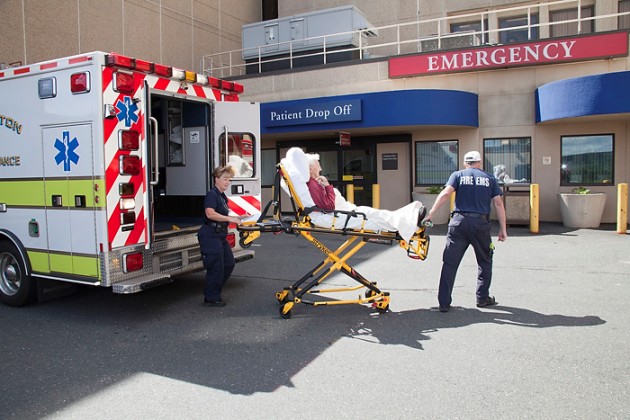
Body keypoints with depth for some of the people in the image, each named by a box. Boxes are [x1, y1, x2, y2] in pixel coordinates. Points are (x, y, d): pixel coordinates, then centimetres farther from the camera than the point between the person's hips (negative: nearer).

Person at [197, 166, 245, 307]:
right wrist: (229, 218, -27)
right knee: (216, 267, -6)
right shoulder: (212, 194, -13)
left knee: (229, 263, 14)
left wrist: (235, 218, 15)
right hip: (210, 235, -10)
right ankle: (211, 298, 8)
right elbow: (210, 213, -28)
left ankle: (215, 293, 26)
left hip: (219, 236, 10)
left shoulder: (222, 196, 16)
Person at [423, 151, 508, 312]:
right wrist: (503, 229, 8)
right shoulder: (489, 178, 13)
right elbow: (498, 203, 6)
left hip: (459, 222, -1)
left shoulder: (457, 175, 10)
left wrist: (431, 213, -13)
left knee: (450, 263, 1)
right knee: (485, 261, 20)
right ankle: (482, 298, 25)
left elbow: (445, 193, -8)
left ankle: (444, 303, 0)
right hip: (481, 224, 1)